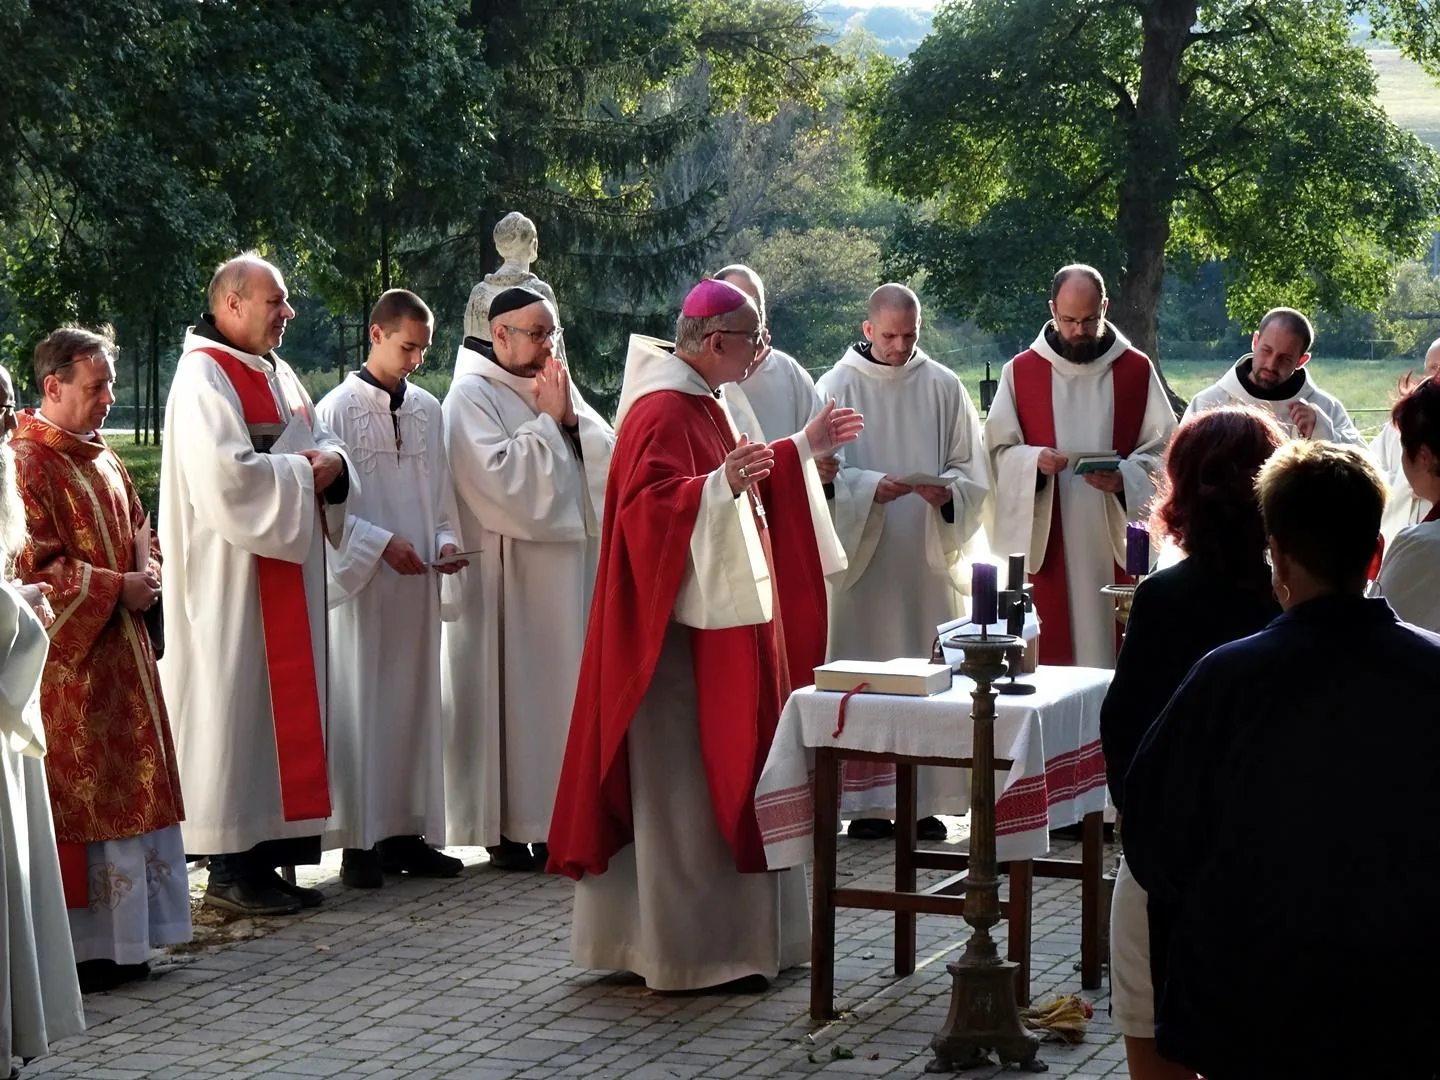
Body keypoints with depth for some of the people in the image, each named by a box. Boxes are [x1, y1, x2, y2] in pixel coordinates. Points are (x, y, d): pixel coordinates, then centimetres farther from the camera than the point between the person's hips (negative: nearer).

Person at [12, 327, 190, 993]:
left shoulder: (102, 459, 15)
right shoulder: (24, 464, -13)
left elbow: (140, 532, 24)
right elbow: (33, 566, -19)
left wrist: (148, 576, 2)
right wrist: (117, 587, -16)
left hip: (122, 651, 9)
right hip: (67, 658, -9)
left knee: (128, 796, 10)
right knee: (75, 800, -5)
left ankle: (121, 941, 17)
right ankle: (76, 949, 1)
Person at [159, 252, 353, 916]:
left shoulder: (276, 374, 15)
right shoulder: (204, 377, -13)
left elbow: (322, 445, 19)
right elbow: (226, 477, -24)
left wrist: (332, 462, -4)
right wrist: (302, 473, -13)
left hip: (286, 576, 9)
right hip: (232, 579, -9)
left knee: (285, 707, 9)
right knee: (235, 711, -6)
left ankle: (268, 855, 14)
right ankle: (231, 869, 0)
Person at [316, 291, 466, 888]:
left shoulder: (428, 410, 11)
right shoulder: (337, 409, -5)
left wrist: (446, 538, 0)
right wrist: (381, 543, -16)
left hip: (417, 582, 5)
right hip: (360, 584, -5)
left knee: (415, 704, 7)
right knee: (360, 708, -3)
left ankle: (408, 832, 13)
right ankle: (360, 842, 1)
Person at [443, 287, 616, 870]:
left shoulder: (556, 386, 15)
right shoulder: (472, 396, -6)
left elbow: (608, 451, 8)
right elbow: (499, 473, -19)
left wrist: (571, 418, -7)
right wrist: (547, 421, -11)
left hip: (570, 558, 7)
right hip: (508, 570, -7)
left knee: (563, 682, 6)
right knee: (512, 689, -5)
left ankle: (558, 814, 12)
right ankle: (508, 828, 0)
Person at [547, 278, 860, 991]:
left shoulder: (700, 405, 16)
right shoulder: (664, 411, -17)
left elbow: (747, 486, 28)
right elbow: (647, 507, -27)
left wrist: (803, 448, 30)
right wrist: (721, 485, -39)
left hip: (722, 621, 11)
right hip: (684, 623, -11)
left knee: (720, 778, 14)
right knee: (689, 784, -6)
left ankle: (737, 938, 21)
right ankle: (694, 951, 0)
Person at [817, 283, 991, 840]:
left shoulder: (943, 387, 7)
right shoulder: (838, 387, 2)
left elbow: (972, 470, 7)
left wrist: (947, 492, -15)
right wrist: (870, 488, -19)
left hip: (928, 558, 2)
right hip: (861, 560, -2)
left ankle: (926, 800, 6)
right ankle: (864, 802, 2)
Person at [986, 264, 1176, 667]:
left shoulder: (1137, 370, 6)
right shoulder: (1020, 371, 6)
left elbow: (1162, 449, 5)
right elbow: (999, 450, 6)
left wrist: (1125, 478, -14)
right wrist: (1034, 462, -15)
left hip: (1116, 542, 0)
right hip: (1046, 544, 0)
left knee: (1116, 648, -3)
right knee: (1049, 648, -5)